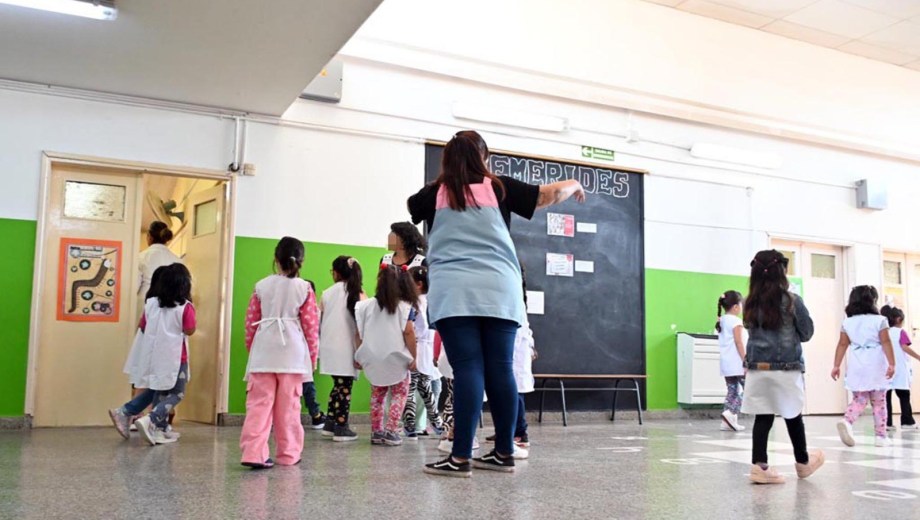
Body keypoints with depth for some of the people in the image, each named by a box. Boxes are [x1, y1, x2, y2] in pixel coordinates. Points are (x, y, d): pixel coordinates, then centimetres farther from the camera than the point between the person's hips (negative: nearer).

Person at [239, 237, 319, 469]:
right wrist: (312, 355, 10)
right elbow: (311, 325, 0)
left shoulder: (262, 286, 5)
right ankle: (287, 454, 14)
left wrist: (251, 348, 21)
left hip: (263, 352, 1)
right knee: (288, 406, 6)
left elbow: (251, 321, 8)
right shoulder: (304, 288, 0)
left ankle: (253, 452, -4)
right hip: (292, 353, -1)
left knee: (259, 404, 3)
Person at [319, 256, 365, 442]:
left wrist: (320, 345, 20)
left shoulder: (327, 293, 5)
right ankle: (341, 429, 4)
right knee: (345, 387, 2)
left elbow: (318, 321, 9)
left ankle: (330, 424, 19)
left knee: (338, 385, 17)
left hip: (329, 347, 4)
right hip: (346, 348, -4)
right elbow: (360, 326, -7)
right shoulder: (358, 295, -5)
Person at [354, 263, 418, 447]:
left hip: (373, 359, 4)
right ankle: (390, 432, -1)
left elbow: (359, 333, 2)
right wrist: (413, 357, -6)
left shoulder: (367, 305, 2)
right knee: (399, 394, 8)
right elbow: (408, 332, -13)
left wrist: (359, 356, 11)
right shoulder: (404, 306, -8)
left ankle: (376, 431, 18)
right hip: (396, 359, -3)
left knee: (377, 395, 17)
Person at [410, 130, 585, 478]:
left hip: (454, 292, -1)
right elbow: (548, 194, 17)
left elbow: (410, 207, 31)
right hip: (499, 291, 1)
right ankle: (504, 454, 13)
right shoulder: (499, 188, 9)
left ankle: (461, 458, -8)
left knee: (468, 371, -5)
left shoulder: (435, 194, 10)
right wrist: (574, 186, 38)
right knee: (500, 371, 4)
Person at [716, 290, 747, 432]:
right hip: (737, 363, -8)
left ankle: (728, 421, 6)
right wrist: (746, 361, -15)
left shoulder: (721, 321, 15)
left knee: (732, 391, 10)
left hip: (725, 364, 8)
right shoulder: (736, 321, -11)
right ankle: (731, 413, -15)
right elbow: (739, 343, -16)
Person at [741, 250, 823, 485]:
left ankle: (759, 465, 1)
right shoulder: (792, 301, -7)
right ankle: (803, 462, 31)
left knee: (762, 418, 4)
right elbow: (807, 333, 2)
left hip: (757, 369, 3)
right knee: (793, 417, 13)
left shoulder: (750, 303, 2)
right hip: (786, 369, -2)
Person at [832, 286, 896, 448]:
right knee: (879, 402, 9)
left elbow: (842, 345, 5)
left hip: (856, 367, 3)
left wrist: (836, 365, 6)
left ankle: (846, 421, -16)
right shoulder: (879, 320, -4)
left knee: (859, 400, 10)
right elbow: (886, 343, -10)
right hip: (876, 367, -3)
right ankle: (881, 435, 14)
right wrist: (892, 364, -11)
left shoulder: (847, 322, 6)